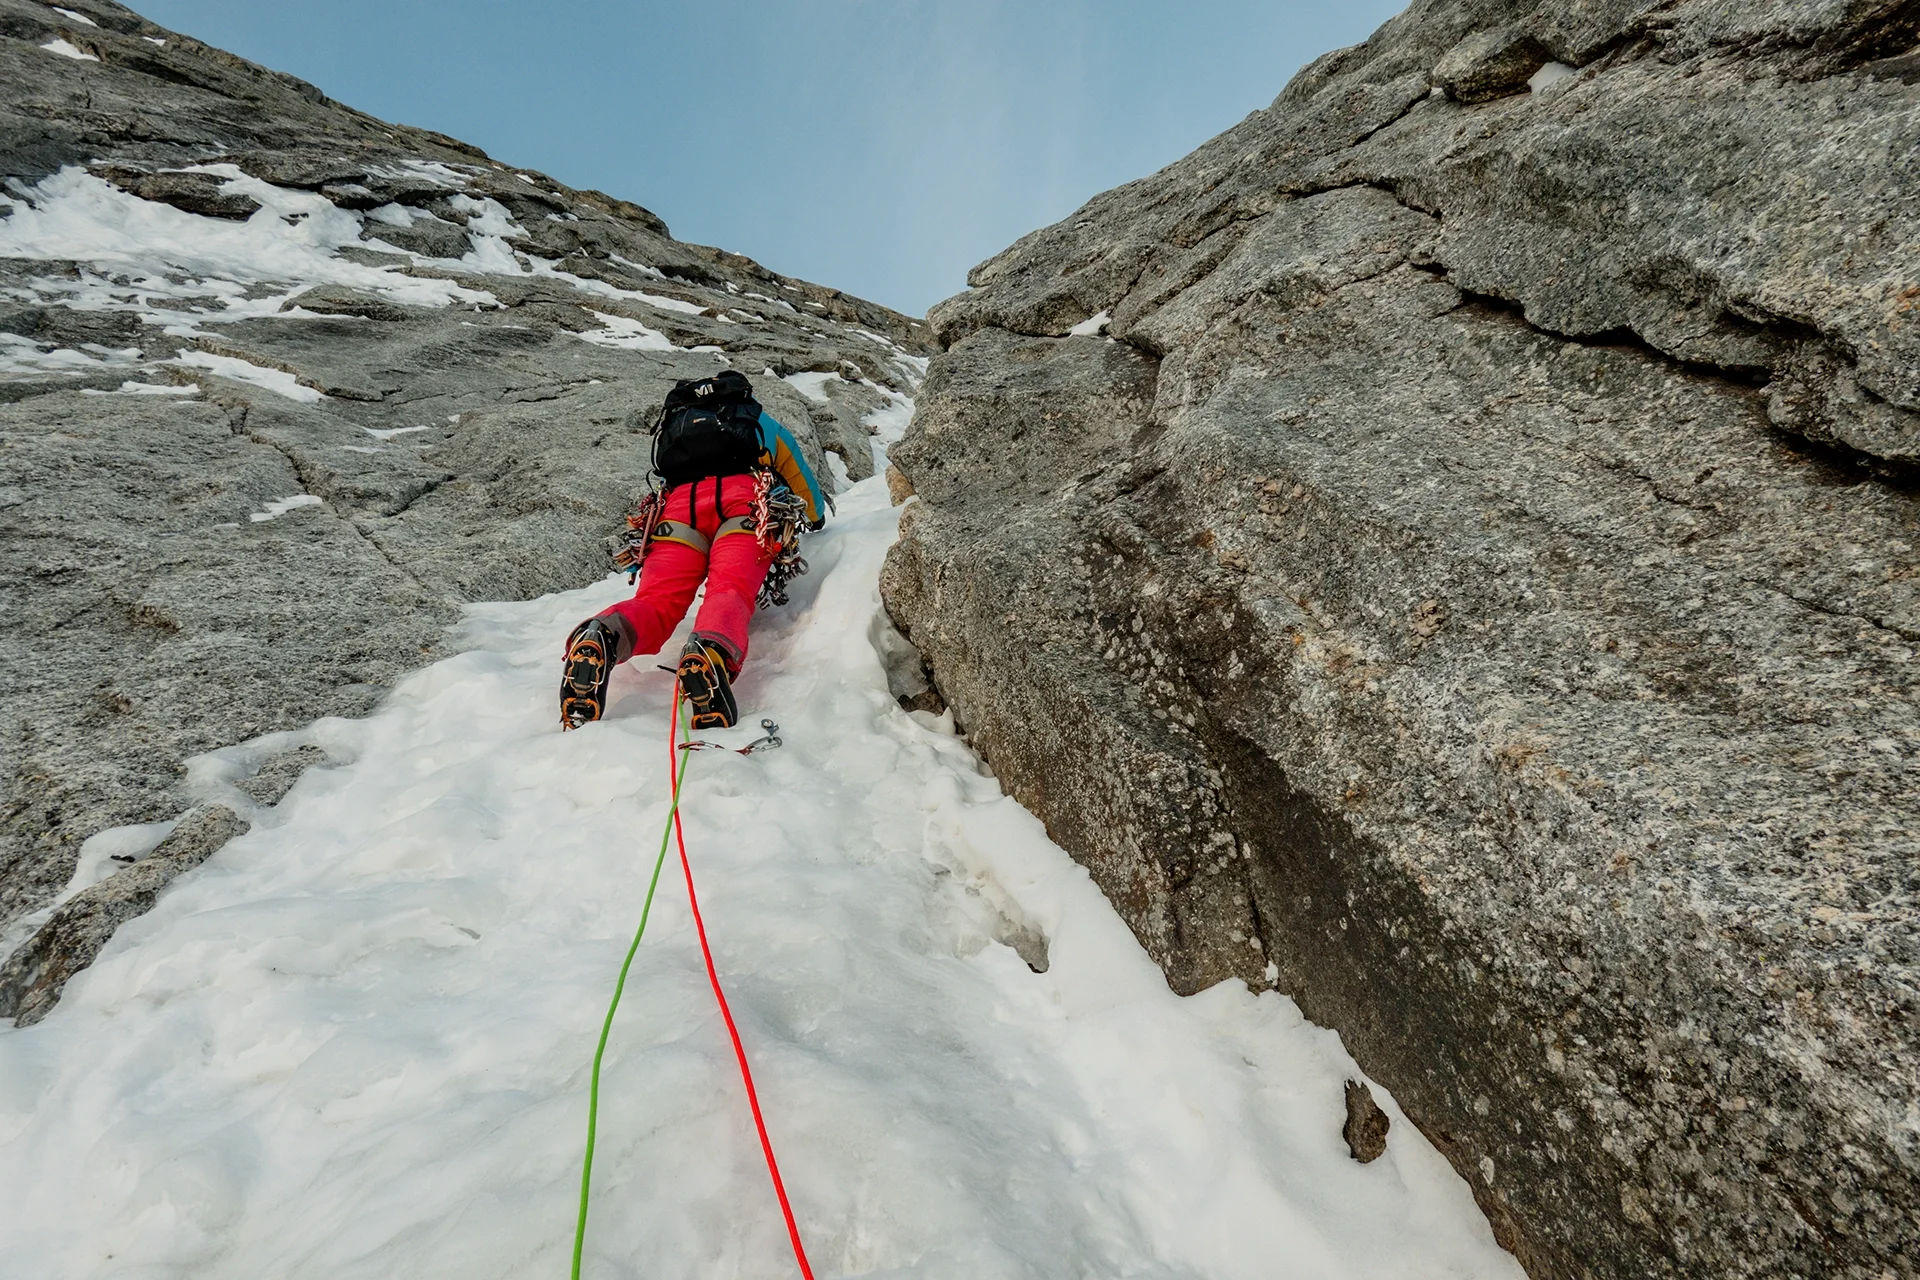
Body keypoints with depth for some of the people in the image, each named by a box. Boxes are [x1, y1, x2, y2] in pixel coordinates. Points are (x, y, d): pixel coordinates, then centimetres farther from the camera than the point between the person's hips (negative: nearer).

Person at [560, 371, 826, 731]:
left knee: (657, 601, -11)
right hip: (744, 496, -2)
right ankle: (712, 652, -57)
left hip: (679, 502, 2)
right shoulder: (762, 423, 40)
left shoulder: (674, 422, 45)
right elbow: (813, 507, 45)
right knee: (729, 591, -23)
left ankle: (602, 637, -46)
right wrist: (813, 520, 68)